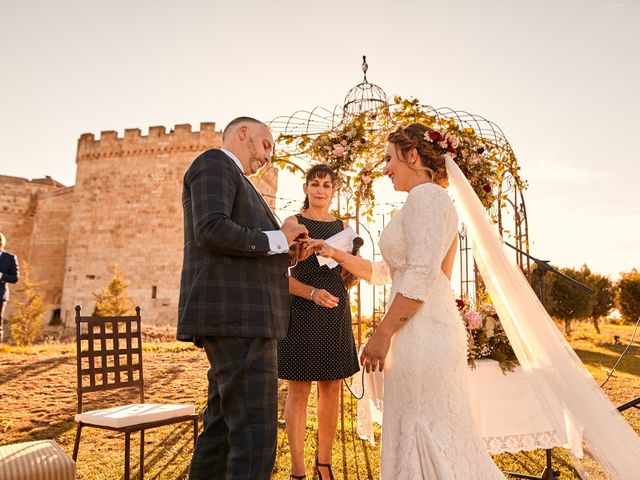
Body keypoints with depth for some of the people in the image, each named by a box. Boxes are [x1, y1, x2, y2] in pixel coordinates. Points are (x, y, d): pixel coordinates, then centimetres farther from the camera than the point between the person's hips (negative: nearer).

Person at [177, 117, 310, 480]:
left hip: (241, 317, 10)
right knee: (256, 435, -10)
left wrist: (284, 253, 12)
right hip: (235, 315, -10)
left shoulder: (234, 182, 28)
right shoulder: (214, 163, -1)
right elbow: (211, 229, -18)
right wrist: (277, 240, -8)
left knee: (223, 429, 13)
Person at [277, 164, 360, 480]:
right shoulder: (293, 223, 0)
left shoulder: (342, 226, 12)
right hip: (301, 313, -4)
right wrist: (312, 293, -21)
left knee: (332, 389, 10)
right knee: (298, 392, 1)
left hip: (335, 313, 5)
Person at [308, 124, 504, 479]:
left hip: (421, 333, -10)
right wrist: (335, 254, 18)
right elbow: (384, 272, 22)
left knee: (423, 432, 0)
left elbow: (421, 276, -20)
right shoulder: (428, 199, 21)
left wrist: (382, 334, -17)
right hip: (432, 330, 10)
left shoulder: (425, 195, -9)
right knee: (442, 433, 16)